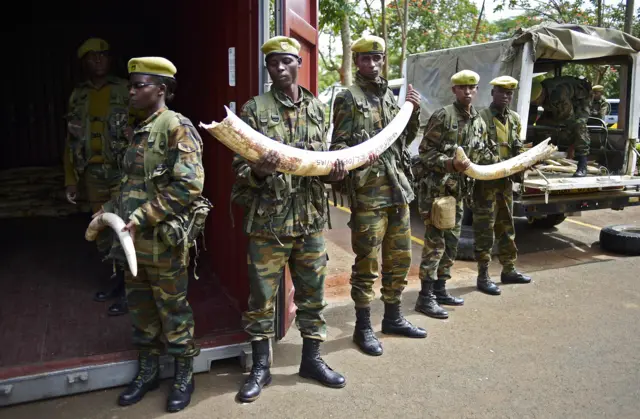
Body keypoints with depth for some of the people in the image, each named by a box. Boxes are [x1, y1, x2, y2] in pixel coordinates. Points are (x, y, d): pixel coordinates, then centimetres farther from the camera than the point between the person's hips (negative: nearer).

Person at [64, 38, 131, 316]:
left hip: (123, 173, -5)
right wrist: (70, 179, 10)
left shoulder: (126, 91, -4)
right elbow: (71, 140, 13)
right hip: (92, 175, 5)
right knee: (104, 233, 13)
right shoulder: (78, 96, 10)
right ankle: (119, 283, 29)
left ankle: (129, 292, 9)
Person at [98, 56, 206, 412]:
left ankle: (184, 376, 25)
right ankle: (148, 371, 34)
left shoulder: (177, 127, -12)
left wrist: (142, 218, -21)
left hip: (163, 241, -8)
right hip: (134, 239, 8)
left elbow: (190, 185, -22)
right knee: (141, 307, 17)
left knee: (172, 309, 6)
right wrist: (110, 211, 10)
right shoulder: (140, 129, 12)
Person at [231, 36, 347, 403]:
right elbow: (240, 167, -3)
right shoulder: (255, 109, -2)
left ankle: (312, 359, 31)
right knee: (262, 297, 7)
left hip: (312, 218, 3)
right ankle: (261, 367, 24)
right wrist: (258, 170, -25)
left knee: (313, 294, 13)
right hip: (268, 220, -3)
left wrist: (333, 172, -7)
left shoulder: (318, 109, 9)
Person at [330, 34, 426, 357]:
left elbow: (404, 139, 22)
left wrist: (413, 113, 6)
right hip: (367, 192, -7)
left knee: (400, 258, 14)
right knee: (367, 263, -1)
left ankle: (393, 317, 30)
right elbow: (338, 146, -7)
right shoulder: (348, 98, -3)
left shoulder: (390, 97, 16)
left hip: (398, 189, 7)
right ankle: (363, 327, 14)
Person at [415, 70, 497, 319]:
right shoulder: (443, 116, -8)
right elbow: (425, 152, -12)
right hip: (435, 188, -8)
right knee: (435, 243, -7)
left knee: (451, 243, 13)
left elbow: (485, 156, 20)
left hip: (459, 190, 8)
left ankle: (440, 289, 25)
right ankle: (425, 297, 1)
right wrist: (450, 163, -24)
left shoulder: (479, 123, 13)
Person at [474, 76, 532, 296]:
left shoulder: (514, 119, 13)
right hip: (486, 180, -7)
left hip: (506, 181, 7)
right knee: (484, 229, -2)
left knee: (506, 227, 16)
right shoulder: (481, 117, -9)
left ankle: (508, 269, 29)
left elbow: (518, 149, 19)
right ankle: (483, 275, 7)